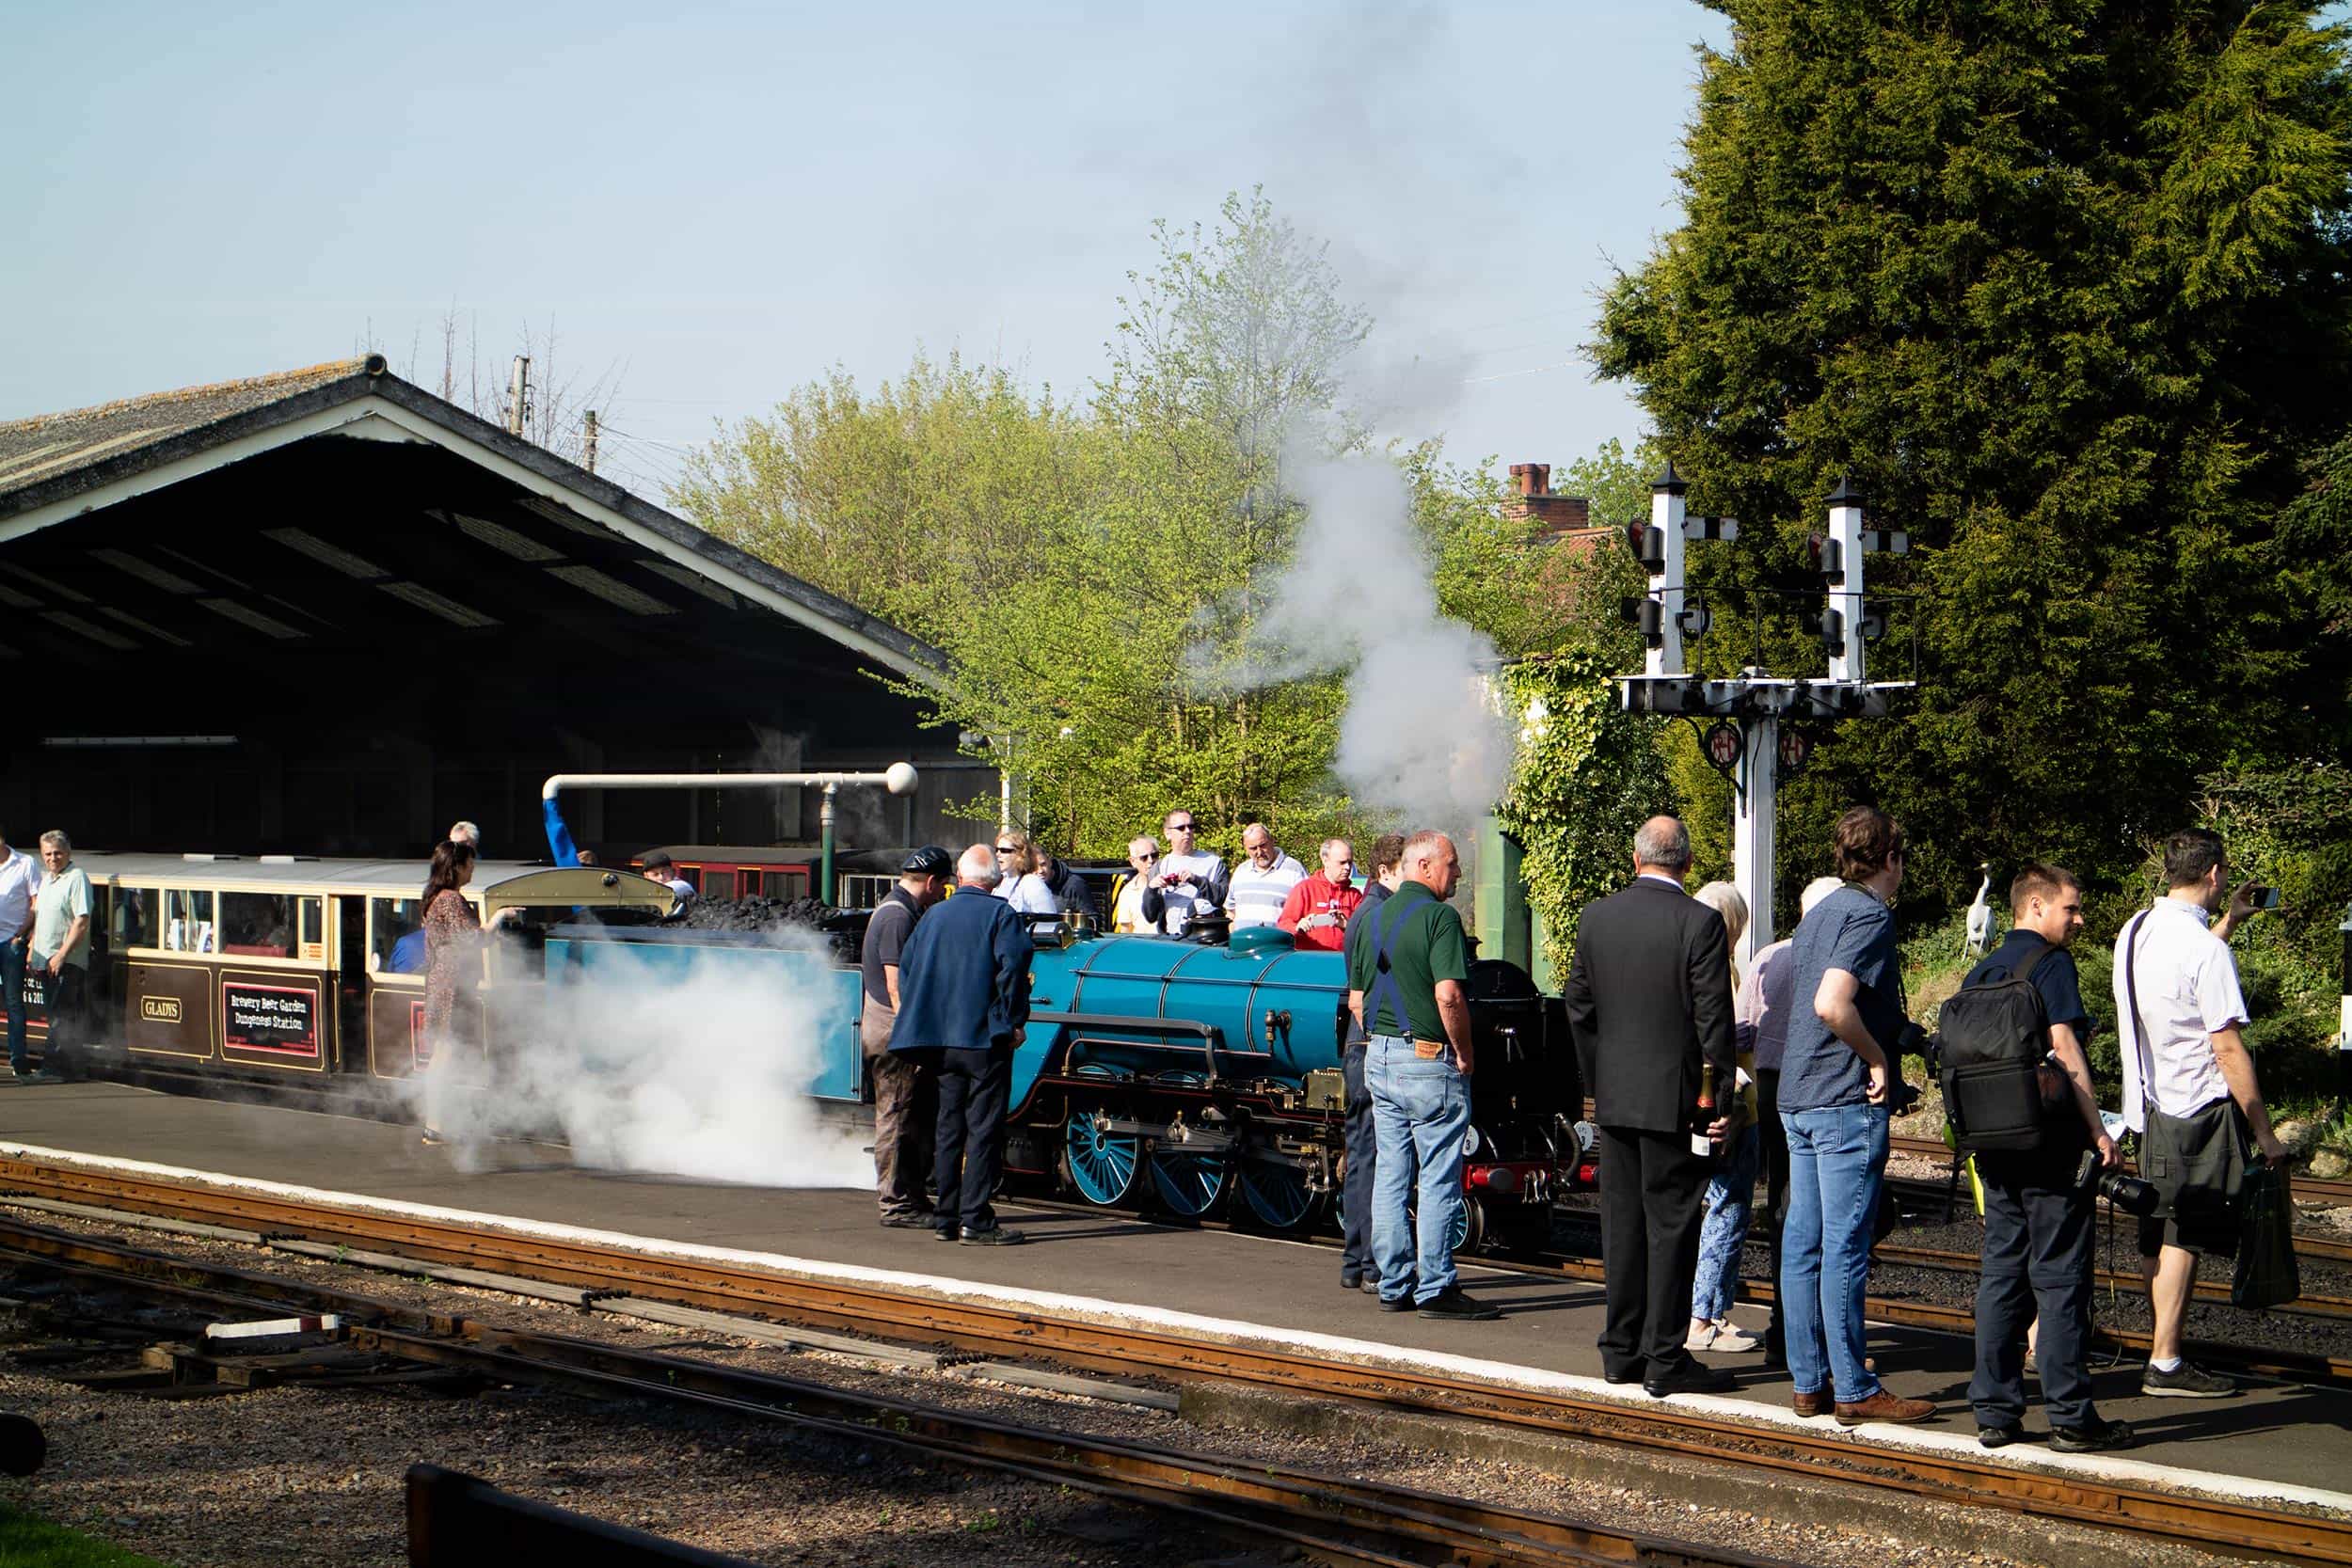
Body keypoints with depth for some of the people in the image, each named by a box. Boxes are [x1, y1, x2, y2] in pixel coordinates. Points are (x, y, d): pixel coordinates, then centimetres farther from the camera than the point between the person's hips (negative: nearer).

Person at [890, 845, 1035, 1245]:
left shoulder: (932, 917, 12)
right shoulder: (1000, 914, -5)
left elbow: (906, 969, 14)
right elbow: (1013, 967, -16)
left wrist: (926, 1023, 19)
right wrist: (1014, 1021, -8)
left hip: (941, 1040, 5)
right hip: (986, 1038, -5)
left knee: (949, 1127, 12)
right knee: (984, 1129, -4)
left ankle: (946, 1218, 13)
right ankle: (975, 1221, -7)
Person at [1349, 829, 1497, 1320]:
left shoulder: (1373, 919, 13)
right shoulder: (1439, 917, -12)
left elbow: (1356, 1001, 16)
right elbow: (1447, 995, -21)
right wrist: (1465, 1054, -10)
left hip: (1379, 1058, 8)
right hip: (1430, 1060, -8)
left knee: (1389, 1175, 10)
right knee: (1440, 1179, -3)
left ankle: (1394, 1285, 14)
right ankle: (1436, 1289, -2)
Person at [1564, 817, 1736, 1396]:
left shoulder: (1595, 916, 3)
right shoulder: (1701, 923, -11)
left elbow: (1578, 1008, 8)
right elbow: (1714, 1019, -11)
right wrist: (1719, 1098, -4)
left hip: (1614, 1098, 5)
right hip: (1675, 1100, -5)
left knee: (1622, 1222, 12)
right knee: (1672, 1224, 0)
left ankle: (1622, 1350, 17)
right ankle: (1665, 1361, 1)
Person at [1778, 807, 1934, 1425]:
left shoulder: (1819, 914, 16)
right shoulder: (1870, 914, -12)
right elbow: (1832, 1004, -25)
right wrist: (1878, 1060, -13)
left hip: (1797, 1096, 9)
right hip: (1846, 1100, -9)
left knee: (1803, 1243, 9)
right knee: (1845, 1248, -6)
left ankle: (1809, 1380, 14)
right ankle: (1855, 1389, -2)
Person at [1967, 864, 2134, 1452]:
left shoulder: (1980, 972, 15)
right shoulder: (2049, 963, -8)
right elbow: (2063, 1049, -15)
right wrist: (2098, 1129, -13)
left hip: (1994, 1144, 7)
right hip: (2050, 1143, -7)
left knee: (2000, 1274, 9)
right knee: (2060, 1278, -3)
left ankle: (1994, 1412, 10)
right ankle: (2070, 1417, -1)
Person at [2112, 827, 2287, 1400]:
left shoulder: (2137, 929, 7)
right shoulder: (2206, 948, -19)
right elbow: (2229, 1050, -19)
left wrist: (2228, 920, 36)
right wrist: (2265, 1133, -13)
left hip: (2150, 1099, 8)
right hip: (2197, 1108, -8)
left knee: (2158, 1235, 14)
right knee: (2182, 1238, -4)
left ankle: (2162, 1353, 22)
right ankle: (2165, 1365, -2)